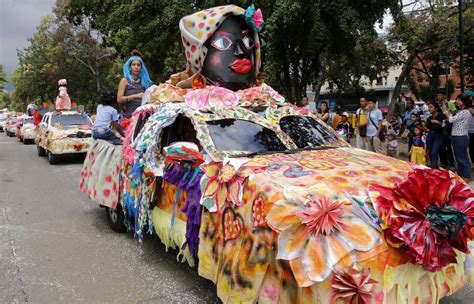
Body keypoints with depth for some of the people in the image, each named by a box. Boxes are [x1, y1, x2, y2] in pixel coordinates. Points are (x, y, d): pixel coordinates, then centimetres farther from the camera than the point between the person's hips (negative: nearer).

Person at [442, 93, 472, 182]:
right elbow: (452, 119, 10)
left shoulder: (466, 112, -16)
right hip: (456, 137, 10)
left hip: (461, 138, -10)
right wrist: (447, 111, 3)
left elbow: (451, 119, -18)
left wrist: (445, 110, -5)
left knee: (463, 158, -1)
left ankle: (466, 177, 7)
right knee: (458, 157, 16)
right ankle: (460, 174, 25)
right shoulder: (460, 111, 14)